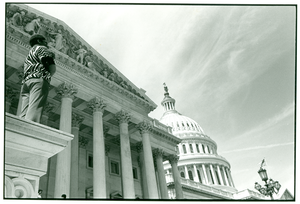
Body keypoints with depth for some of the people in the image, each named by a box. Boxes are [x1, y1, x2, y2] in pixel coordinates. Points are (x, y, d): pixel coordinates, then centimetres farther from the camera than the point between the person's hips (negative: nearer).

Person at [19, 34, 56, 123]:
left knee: (24, 116, -7)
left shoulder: (29, 56, 37)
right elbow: (52, 68, -3)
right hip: (39, 80, -8)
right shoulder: (41, 48, 12)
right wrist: (48, 76, 15)